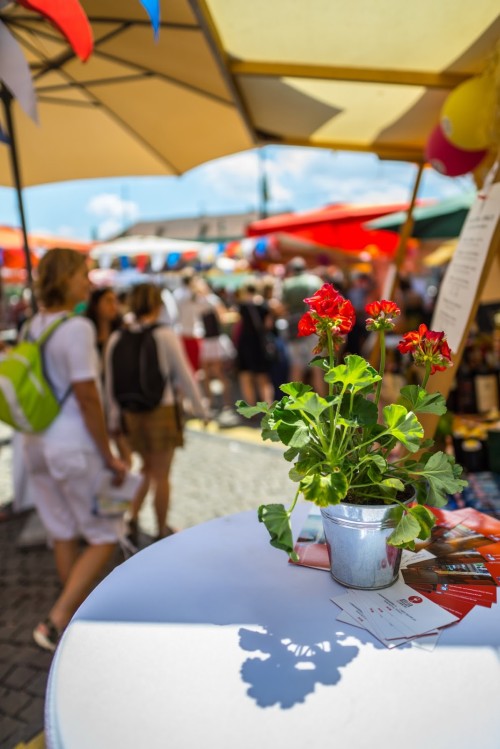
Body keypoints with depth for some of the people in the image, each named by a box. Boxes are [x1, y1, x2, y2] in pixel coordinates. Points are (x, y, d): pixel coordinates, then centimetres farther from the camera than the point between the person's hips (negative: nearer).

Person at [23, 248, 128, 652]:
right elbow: (87, 398, -19)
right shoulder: (76, 327, -17)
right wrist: (109, 456, -12)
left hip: (37, 445, 8)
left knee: (64, 535, 18)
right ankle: (56, 622, 4)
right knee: (105, 537, 6)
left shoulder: (33, 326, 8)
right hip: (74, 447, -8)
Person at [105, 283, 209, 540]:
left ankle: (132, 517, 19)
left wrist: (113, 419, 15)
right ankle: (162, 530, 22)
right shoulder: (165, 335, -12)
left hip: (131, 414, 4)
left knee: (148, 468, 26)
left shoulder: (116, 339, -1)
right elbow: (184, 376, -8)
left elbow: (111, 383, 4)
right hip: (162, 412, -4)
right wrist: (199, 408, 3)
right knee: (161, 475, 10)